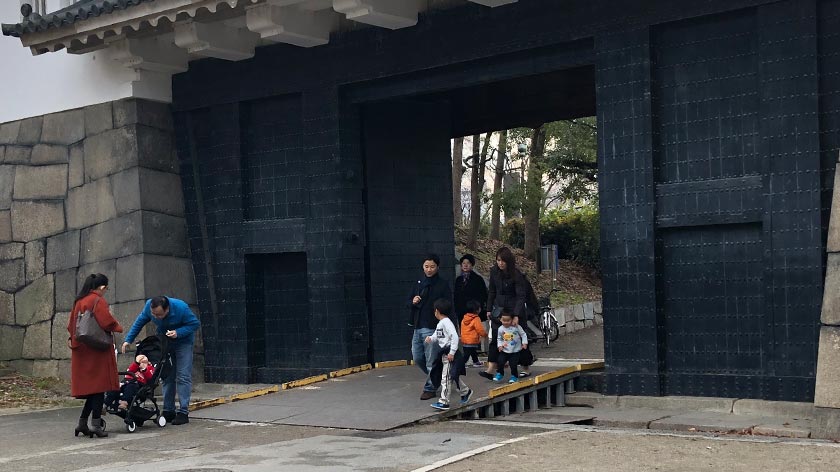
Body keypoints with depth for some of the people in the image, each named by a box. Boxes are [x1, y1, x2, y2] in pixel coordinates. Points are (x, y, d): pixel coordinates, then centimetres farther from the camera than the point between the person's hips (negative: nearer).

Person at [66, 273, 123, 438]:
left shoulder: (78, 302, 13)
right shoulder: (99, 301, -12)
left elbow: (71, 325, 16)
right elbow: (107, 323, -19)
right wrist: (118, 326, -2)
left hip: (80, 349, 8)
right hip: (97, 350, -8)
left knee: (88, 386, 14)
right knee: (99, 386, -3)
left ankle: (82, 423, 13)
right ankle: (96, 424, -6)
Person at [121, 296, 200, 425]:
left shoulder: (181, 308, -32)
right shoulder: (149, 306, -20)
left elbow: (195, 323, -20)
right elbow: (139, 322, -3)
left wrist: (178, 333, -33)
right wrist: (128, 340, -8)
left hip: (183, 342, -4)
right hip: (164, 342, 5)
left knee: (183, 377, -12)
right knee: (167, 376, 6)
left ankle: (183, 412, -12)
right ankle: (168, 411, 13)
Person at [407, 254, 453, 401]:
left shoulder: (443, 285, -4)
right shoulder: (418, 284, 13)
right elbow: (409, 302, 17)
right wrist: (413, 302, -7)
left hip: (432, 328, -6)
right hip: (418, 327, 6)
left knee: (431, 360, -2)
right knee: (417, 358, 12)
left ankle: (430, 388, 10)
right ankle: (435, 379, 32)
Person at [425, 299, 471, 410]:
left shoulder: (447, 322, -15)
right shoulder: (440, 324, 15)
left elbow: (455, 337, -22)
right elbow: (436, 336, 18)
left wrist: (452, 352, -23)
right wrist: (430, 339, -5)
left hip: (450, 354, -10)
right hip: (444, 353, 10)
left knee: (446, 378, -8)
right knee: (452, 376, 20)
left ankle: (444, 402, -7)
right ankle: (465, 392, 36)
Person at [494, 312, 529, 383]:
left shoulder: (516, 327, -12)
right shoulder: (500, 329, -4)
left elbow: (523, 335, -3)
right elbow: (499, 338, 10)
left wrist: (524, 343, -12)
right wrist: (500, 345, -4)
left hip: (515, 351, -2)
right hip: (504, 351, 3)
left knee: (513, 364, -2)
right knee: (500, 362, -3)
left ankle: (514, 376, 19)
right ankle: (499, 374, 19)